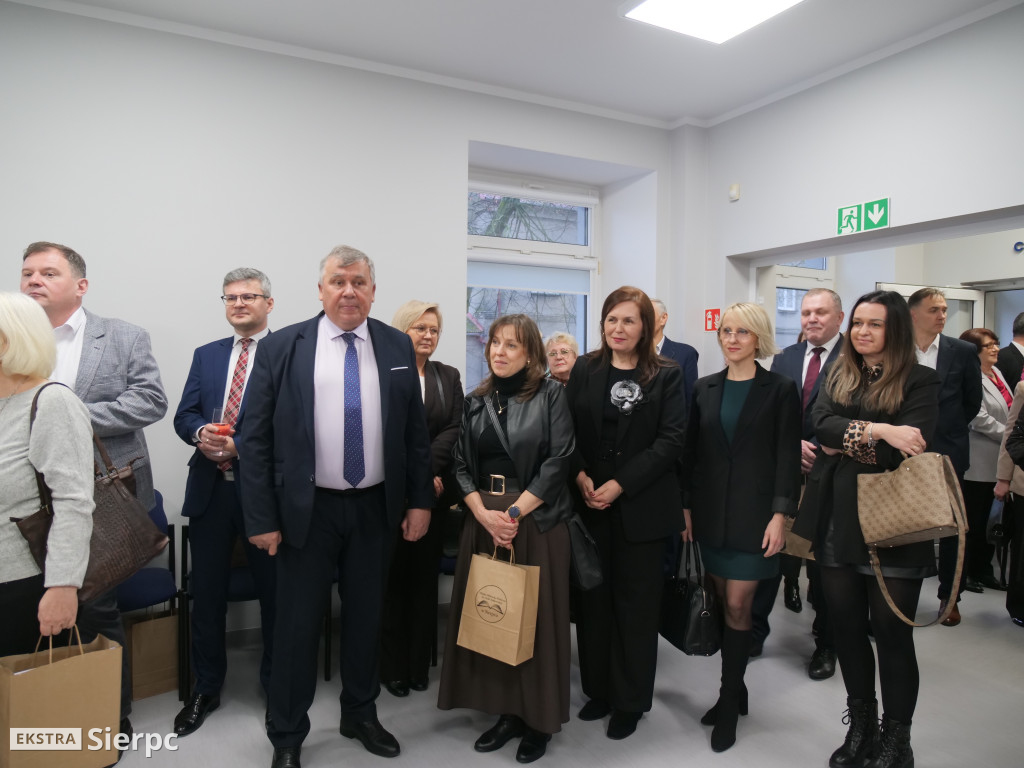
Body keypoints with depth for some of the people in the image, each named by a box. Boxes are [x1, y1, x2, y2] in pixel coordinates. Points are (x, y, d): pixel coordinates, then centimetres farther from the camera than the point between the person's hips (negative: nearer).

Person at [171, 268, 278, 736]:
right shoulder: (206, 355, 15)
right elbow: (184, 416, 9)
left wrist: (241, 444, -21)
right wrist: (203, 433, -12)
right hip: (210, 488, 5)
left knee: (273, 591, 9)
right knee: (206, 592, 13)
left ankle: (276, 684, 29)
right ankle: (205, 689, 31)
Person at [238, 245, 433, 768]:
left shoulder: (398, 347, 2)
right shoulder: (281, 348, -5)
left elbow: (415, 431, 6)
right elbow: (254, 438, -5)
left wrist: (420, 500, 2)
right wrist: (261, 518, -8)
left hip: (376, 509, 3)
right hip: (306, 510, -2)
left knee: (366, 618, 17)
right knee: (297, 625, 10)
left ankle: (360, 715, 39)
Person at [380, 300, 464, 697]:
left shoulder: (449, 376, 12)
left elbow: (455, 429, 2)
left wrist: (425, 467, -12)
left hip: (434, 490, 4)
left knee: (425, 576, 10)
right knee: (393, 576, 4)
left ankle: (419, 664, 22)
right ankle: (393, 665, 17)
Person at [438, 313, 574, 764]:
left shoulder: (550, 394, -4)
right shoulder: (476, 401, 8)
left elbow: (558, 461, -11)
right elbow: (461, 464, 6)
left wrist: (513, 513, -14)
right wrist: (484, 514, -9)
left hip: (536, 519, -4)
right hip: (483, 519, 4)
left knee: (535, 616, 5)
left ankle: (539, 719, 22)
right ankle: (506, 711, 26)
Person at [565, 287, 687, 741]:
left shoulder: (667, 375, -2)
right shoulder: (584, 370, 6)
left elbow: (671, 441, -9)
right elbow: (567, 431, 5)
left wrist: (619, 485, -15)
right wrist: (580, 475, -12)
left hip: (642, 507, -2)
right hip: (589, 504, 3)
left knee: (636, 603, 8)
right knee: (593, 598, 11)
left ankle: (630, 700, 25)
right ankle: (598, 689, 29)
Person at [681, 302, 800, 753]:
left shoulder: (779, 389, -3)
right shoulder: (706, 388, 6)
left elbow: (788, 457, -6)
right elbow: (691, 451, 7)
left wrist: (780, 514, -13)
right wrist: (685, 506, 4)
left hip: (754, 512, -3)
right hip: (711, 512, 4)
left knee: (737, 606, -2)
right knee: (725, 603, 11)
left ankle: (729, 704, 14)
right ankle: (735, 690, 29)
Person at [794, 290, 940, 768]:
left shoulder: (920, 382, -3)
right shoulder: (837, 377, 11)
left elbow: (909, 448, -16)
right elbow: (820, 424, -7)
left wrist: (846, 442, -8)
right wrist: (876, 429, -20)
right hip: (836, 521, 4)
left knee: (892, 635, 6)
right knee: (847, 629, 13)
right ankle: (860, 729, 33)